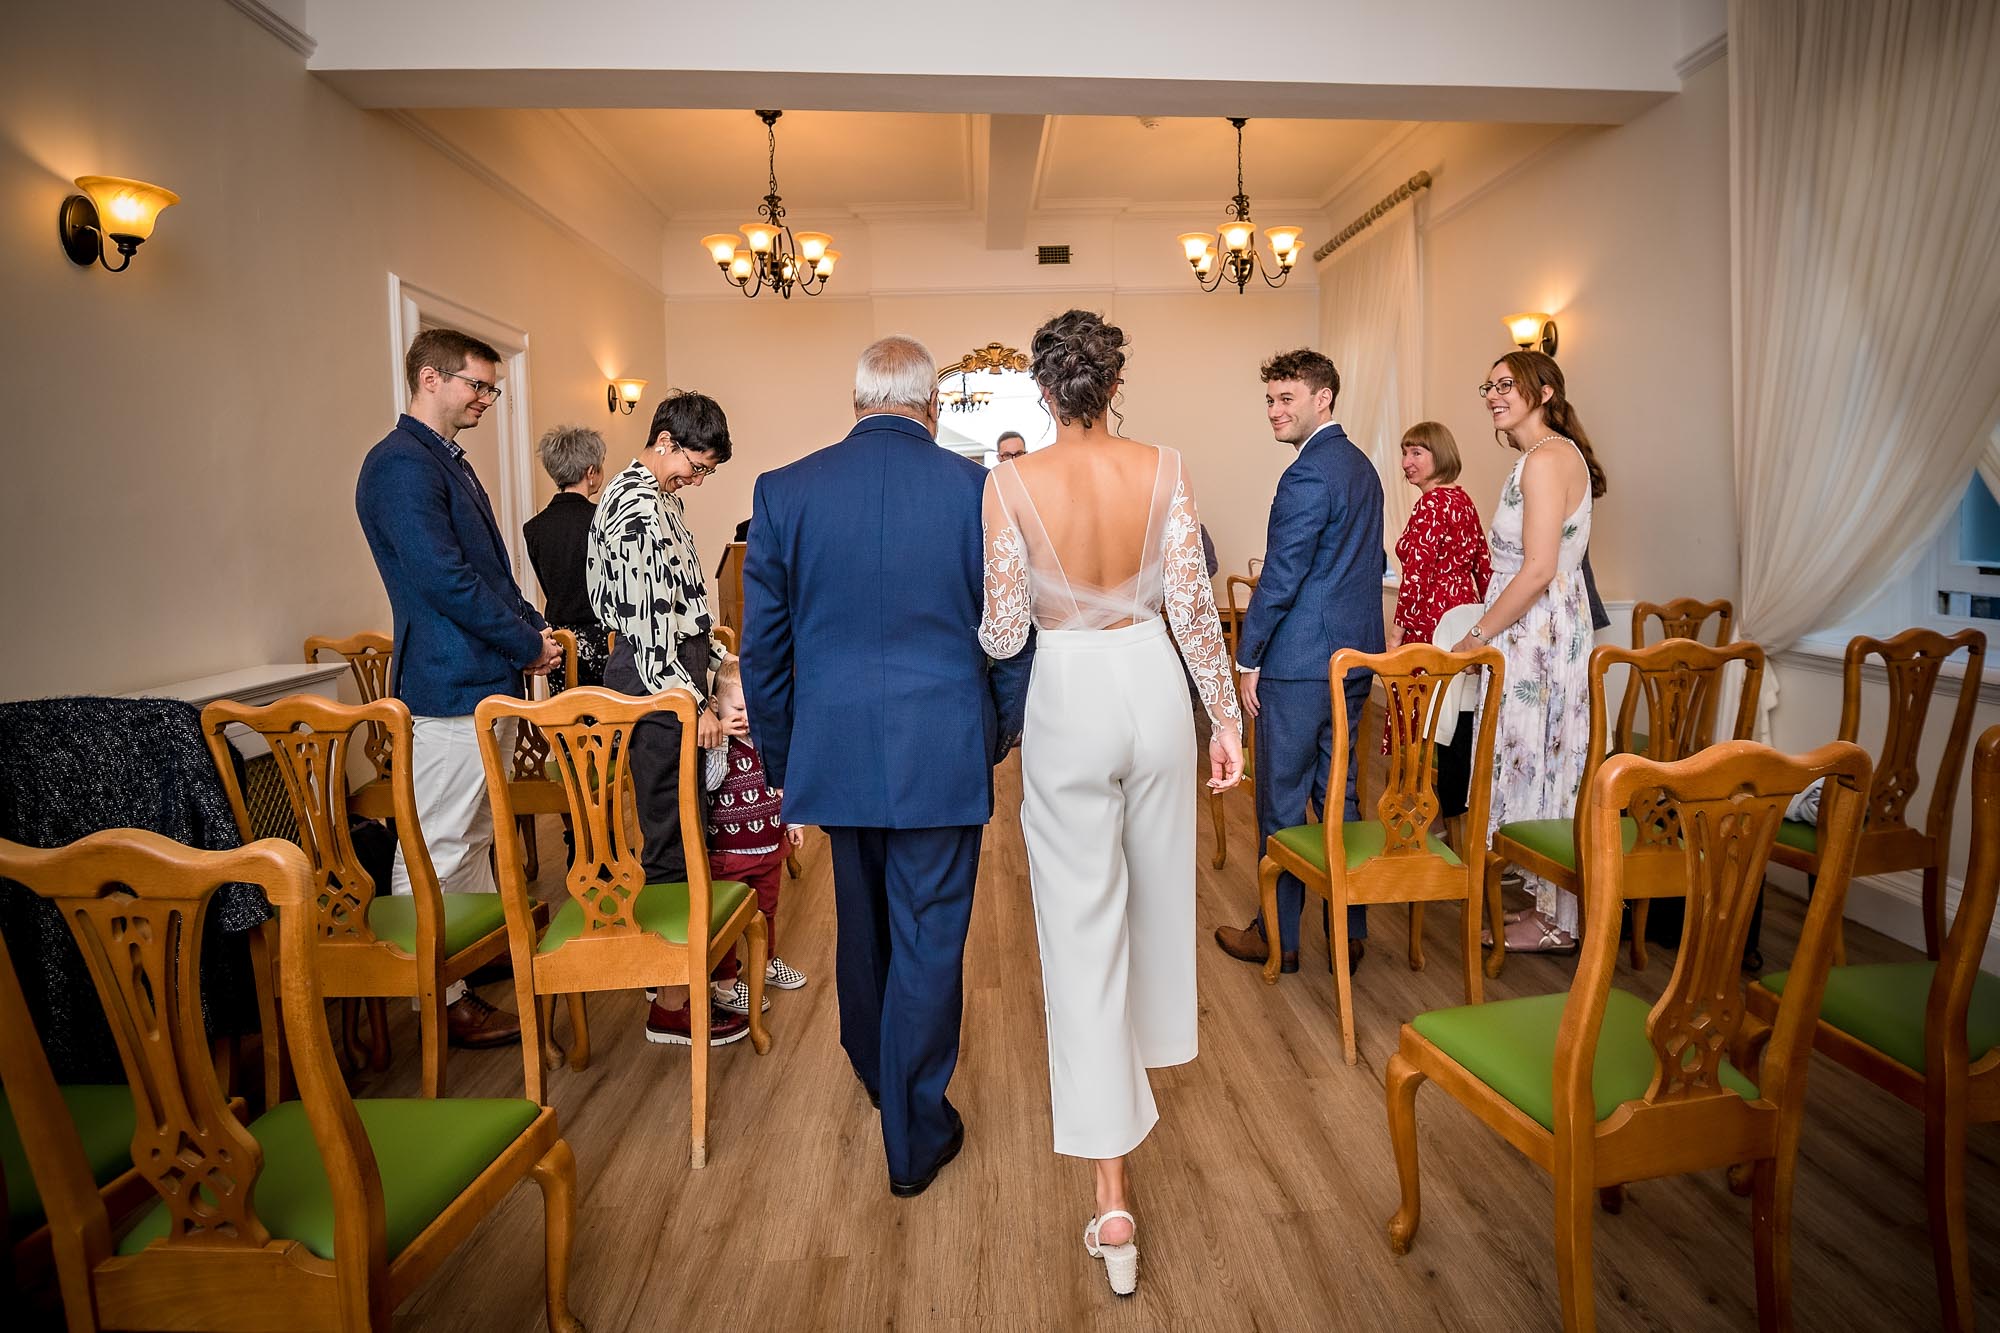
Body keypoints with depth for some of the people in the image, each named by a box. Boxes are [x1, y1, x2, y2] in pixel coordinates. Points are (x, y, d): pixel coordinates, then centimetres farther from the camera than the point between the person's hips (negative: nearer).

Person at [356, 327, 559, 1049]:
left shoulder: (449, 462, 18)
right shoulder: (401, 465, -14)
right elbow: (445, 578, -21)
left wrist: (534, 630, 8)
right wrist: (528, 645, -13)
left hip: (486, 681, 10)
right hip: (450, 687, -10)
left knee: (474, 838, 19)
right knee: (436, 851, 0)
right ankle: (442, 998, 10)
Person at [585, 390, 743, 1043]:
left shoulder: (652, 496, 15)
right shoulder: (641, 509, -18)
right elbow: (649, 624, -22)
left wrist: (708, 640, 21)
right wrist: (693, 705, -20)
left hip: (666, 684, 11)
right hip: (658, 692, -11)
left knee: (679, 827, 18)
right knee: (671, 839, -4)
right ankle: (672, 1005, 6)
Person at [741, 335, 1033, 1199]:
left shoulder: (784, 490, -2)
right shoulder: (974, 489, -7)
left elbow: (763, 643, 2)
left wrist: (779, 757, 13)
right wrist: (1002, 733, 15)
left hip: (835, 748, 3)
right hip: (942, 752, -3)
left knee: (861, 920, 24)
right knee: (929, 939, 8)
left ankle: (874, 1070, 48)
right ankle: (915, 1135, 21)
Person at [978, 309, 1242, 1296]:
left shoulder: (1012, 484, -12)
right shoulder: (1162, 469, -5)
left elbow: (1003, 633, -9)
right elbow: (1192, 606, -4)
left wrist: (981, 622, 14)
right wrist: (1226, 715, 6)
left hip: (1069, 699, -3)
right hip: (1153, 686, 3)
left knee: (1082, 925, 3)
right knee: (1154, 887, 26)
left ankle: (1112, 1199, 7)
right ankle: (1147, 1045, 54)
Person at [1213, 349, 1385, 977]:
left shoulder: (1307, 476, -16)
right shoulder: (1362, 466, 13)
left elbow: (1280, 578, -18)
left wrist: (1247, 658, -11)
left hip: (1301, 663, -9)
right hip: (1355, 657, 9)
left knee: (1281, 800, 3)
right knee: (1337, 790, 15)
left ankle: (1278, 937, 15)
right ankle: (1348, 932, 23)